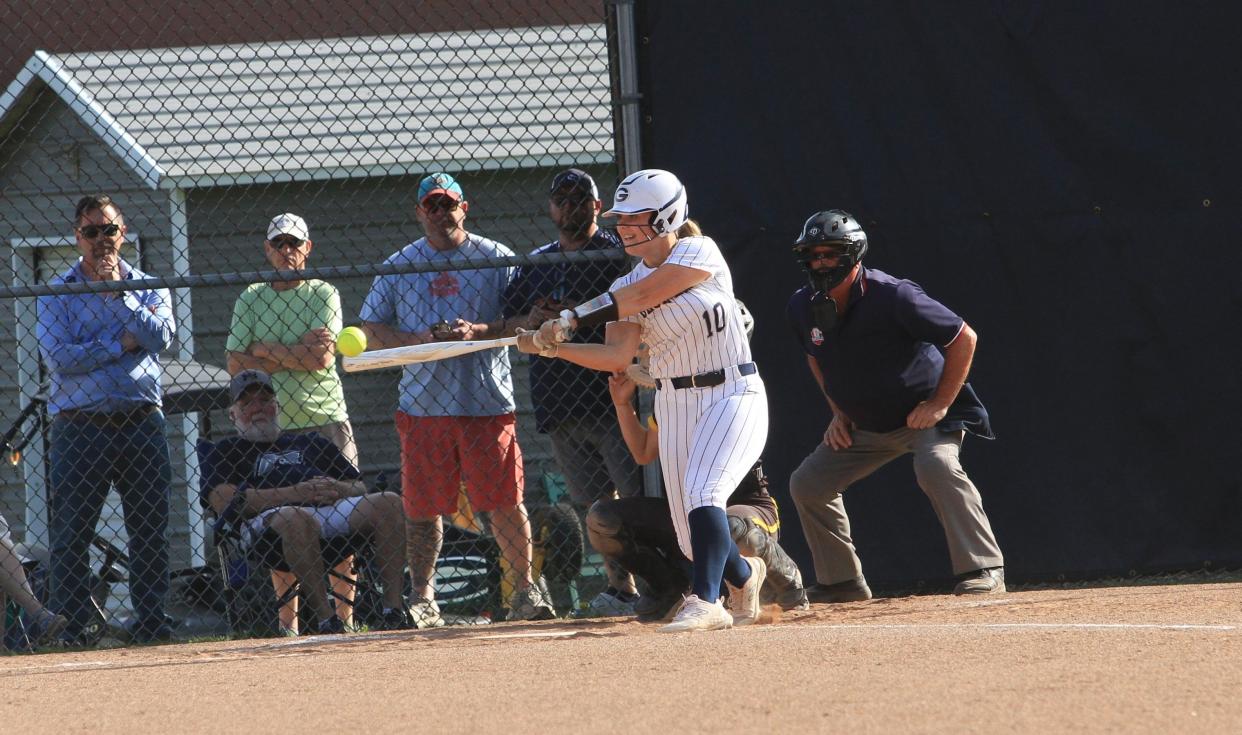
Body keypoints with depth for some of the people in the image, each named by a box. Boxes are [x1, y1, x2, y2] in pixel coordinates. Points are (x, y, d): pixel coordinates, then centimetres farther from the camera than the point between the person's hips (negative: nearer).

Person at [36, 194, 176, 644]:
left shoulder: (147, 288, 13)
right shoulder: (58, 292, 5)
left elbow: (160, 337, -6)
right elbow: (58, 357, -9)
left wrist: (117, 294, -9)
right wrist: (122, 344, -9)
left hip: (141, 422, 2)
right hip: (80, 426, -2)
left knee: (150, 530, 2)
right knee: (70, 535, -3)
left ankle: (151, 622, 8)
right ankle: (68, 628, -1)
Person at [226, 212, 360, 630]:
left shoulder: (323, 294, 4)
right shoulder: (250, 300, 10)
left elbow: (322, 358, -10)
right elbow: (237, 365, -1)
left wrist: (264, 351, -6)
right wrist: (298, 352, -9)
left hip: (326, 422, -2)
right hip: (272, 427, 2)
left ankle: (345, 616, 2)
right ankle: (287, 622, 6)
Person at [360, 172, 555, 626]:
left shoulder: (497, 260, 6)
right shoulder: (399, 266, 9)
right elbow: (373, 332, 6)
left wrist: (480, 331, -16)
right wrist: (425, 339, -11)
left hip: (488, 401, -1)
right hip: (422, 404, 1)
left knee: (506, 502, -1)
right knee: (423, 507, 1)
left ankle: (525, 590, 13)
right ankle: (423, 601, 9)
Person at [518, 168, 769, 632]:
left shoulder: (698, 253, -12)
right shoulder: (628, 285, 5)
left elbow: (639, 297, -24)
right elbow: (618, 356, -7)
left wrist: (572, 318, -26)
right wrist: (553, 347, -20)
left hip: (733, 396, -6)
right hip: (675, 404, 6)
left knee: (702, 493, -28)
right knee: (693, 537, 6)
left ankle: (707, 602, -30)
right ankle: (744, 576, 37)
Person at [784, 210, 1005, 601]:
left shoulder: (892, 297, -27)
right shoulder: (802, 308, -8)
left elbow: (964, 338, -20)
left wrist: (940, 405, -20)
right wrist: (839, 411, 7)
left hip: (925, 412, -7)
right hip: (864, 427, 7)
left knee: (937, 466, -35)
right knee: (807, 484, 5)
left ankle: (984, 568, -31)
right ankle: (842, 582, 17)